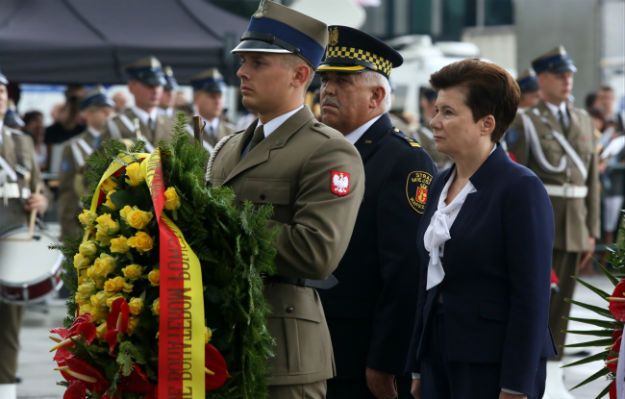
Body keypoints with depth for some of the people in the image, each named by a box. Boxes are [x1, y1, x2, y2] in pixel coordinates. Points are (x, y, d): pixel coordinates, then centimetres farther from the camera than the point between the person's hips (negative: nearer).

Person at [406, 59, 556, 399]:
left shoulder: (521, 189, -10)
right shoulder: (441, 185, 12)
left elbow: (531, 297, -13)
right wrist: (418, 370, 14)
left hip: (492, 367, -7)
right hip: (438, 356, 7)